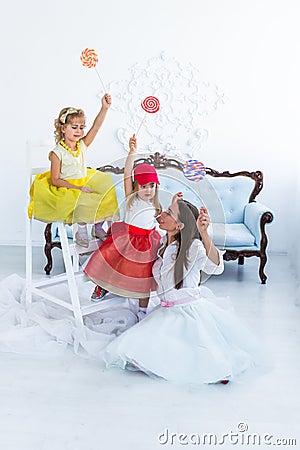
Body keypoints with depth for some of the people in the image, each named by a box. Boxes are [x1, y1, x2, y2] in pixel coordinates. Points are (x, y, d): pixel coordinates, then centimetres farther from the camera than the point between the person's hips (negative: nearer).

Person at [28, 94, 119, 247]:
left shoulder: (82, 145, 1)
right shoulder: (57, 153, -13)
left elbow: (96, 127, -11)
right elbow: (55, 180, -14)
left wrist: (104, 108, -25)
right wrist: (77, 187, -22)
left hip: (85, 182, 6)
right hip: (66, 189, -6)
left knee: (107, 194, -9)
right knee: (84, 202, -33)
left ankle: (98, 227, 10)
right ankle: (82, 230, -7)